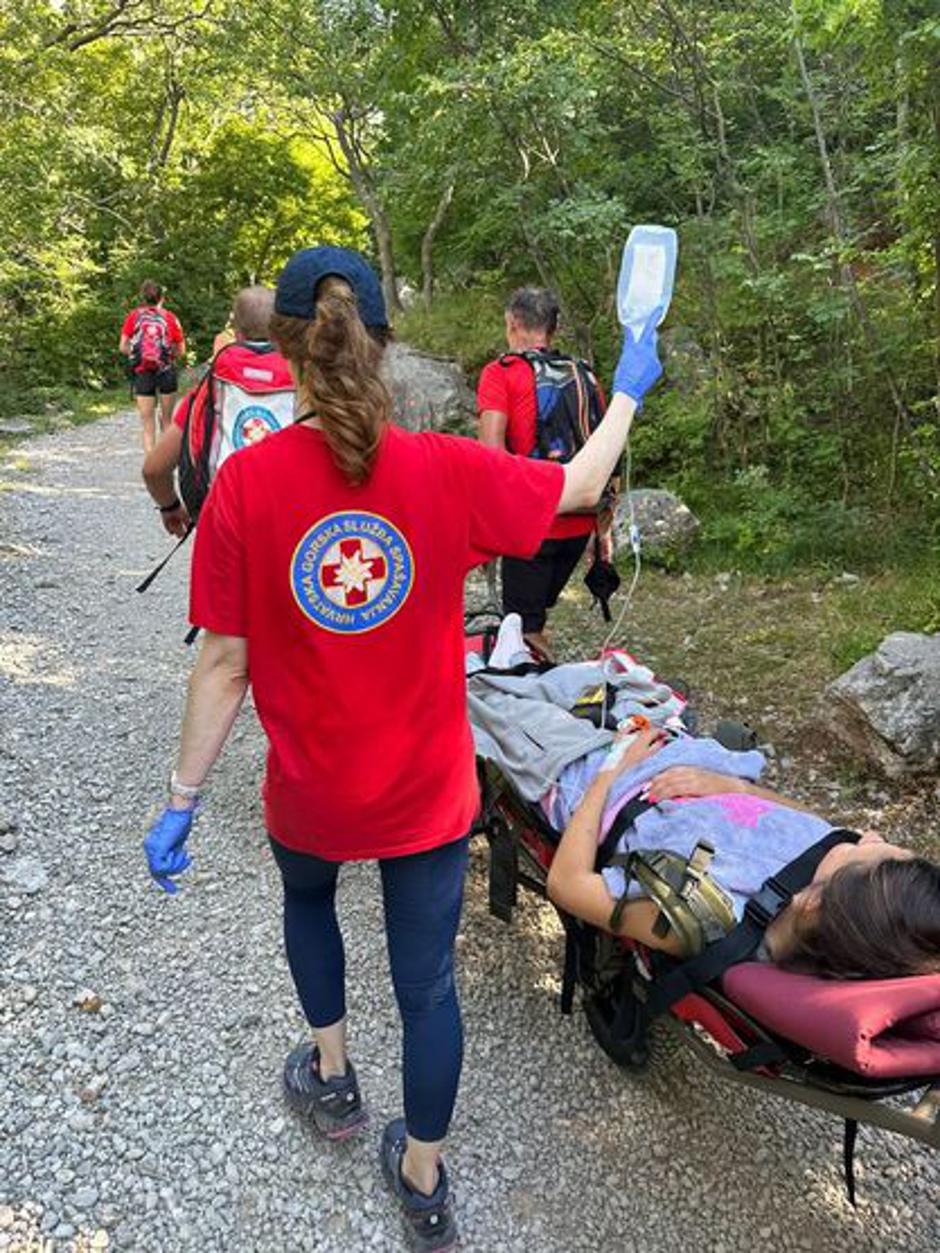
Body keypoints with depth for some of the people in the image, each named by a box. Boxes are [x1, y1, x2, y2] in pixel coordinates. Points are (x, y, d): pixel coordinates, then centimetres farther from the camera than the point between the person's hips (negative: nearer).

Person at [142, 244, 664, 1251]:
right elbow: (583, 485, 1)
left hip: (308, 790, 0)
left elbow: (225, 664, -14)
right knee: (427, 981, 18)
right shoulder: (448, 470, -15)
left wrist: (181, 802, -2)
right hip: (428, 790, 0)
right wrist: (627, 390, 19)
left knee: (306, 900, 35)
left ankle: (330, 1075, 49)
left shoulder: (245, 482, -18)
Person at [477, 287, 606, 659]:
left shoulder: (501, 373, -6)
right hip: (580, 523, 6)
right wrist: (604, 525, 16)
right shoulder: (583, 374, 9)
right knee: (537, 614, 24)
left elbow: (491, 448, -19)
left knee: (525, 629, 7)